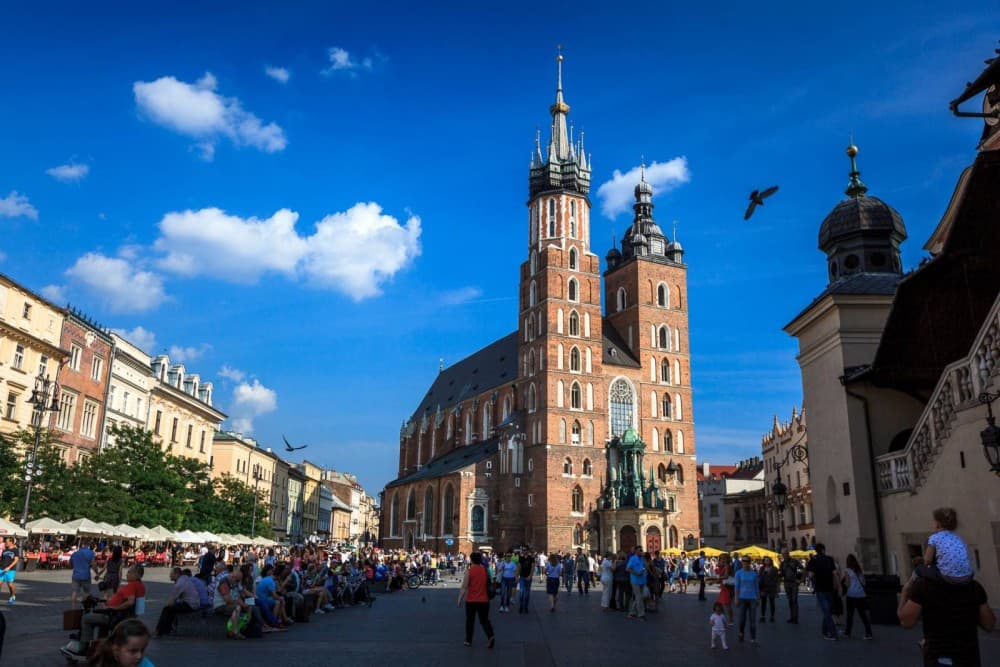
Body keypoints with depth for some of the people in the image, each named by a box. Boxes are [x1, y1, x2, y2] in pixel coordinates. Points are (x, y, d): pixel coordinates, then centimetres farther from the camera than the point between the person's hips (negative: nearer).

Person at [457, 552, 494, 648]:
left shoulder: (469, 571, -11)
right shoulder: (485, 570, 1)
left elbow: (464, 587, -13)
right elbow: (488, 584, 11)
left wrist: (459, 600, -6)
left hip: (471, 600, -3)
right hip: (484, 600, 3)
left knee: (470, 621, 13)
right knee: (484, 620, 11)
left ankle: (468, 640, 20)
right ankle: (490, 636, -10)